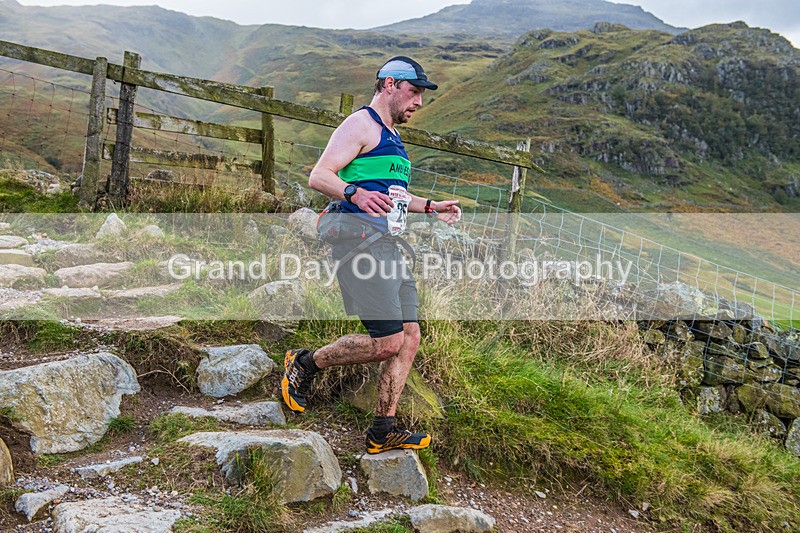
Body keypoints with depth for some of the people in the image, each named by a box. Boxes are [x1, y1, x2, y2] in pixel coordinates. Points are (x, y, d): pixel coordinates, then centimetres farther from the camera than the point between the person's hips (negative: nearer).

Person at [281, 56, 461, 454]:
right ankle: (305, 363, 8)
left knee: (409, 338, 4)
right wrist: (356, 193, -34)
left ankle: (383, 431, 11)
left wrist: (429, 208, 25)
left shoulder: (391, 136, 25)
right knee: (388, 342, -13)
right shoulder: (361, 124, -5)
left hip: (388, 245, 10)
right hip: (360, 241, -10)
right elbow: (319, 176, -16)